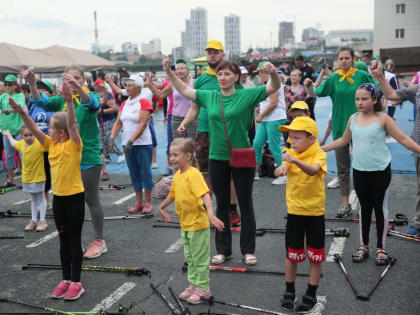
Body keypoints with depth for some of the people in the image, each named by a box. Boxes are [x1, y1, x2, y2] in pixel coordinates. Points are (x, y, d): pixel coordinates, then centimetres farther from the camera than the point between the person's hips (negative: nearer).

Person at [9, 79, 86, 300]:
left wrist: (69, 101, -42)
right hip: (58, 197, 7)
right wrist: (21, 112, -16)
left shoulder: (74, 144, -14)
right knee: (63, 240, 14)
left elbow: (71, 123, -29)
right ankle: (66, 280, 26)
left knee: (74, 241, 3)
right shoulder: (51, 144, 4)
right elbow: (34, 129, -2)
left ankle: (76, 283, 13)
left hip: (75, 197, -7)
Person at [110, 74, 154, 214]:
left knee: (145, 172, -1)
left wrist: (131, 141, -23)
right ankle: (138, 202, 19)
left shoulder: (144, 103, -8)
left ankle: (148, 203, 7)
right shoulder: (124, 104, 12)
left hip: (142, 143, -6)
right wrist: (112, 137, -7)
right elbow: (118, 122, 8)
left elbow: (142, 125, -17)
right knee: (134, 174, 10)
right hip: (128, 144, 6)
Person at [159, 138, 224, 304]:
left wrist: (210, 213, -46)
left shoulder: (194, 174, -22)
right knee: (189, 257, 20)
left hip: (198, 223, -9)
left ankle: (203, 289, 19)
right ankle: (193, 284, 34)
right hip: (185, 224, 9)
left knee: (200, 258, 5)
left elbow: (205, 194, -34)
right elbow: (173, 194, 22)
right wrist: (162, 207, 36)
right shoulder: (177, 175, 5)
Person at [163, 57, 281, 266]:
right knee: (221, 205, 12)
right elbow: (184, 90, 15)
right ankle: (223, 250, 24)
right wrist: (169, 72, 5)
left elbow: (274, 87, -10)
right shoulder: (209, 97, 5)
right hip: (217, 159, 3)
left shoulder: (247, 95, -5)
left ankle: (248, 250, 19)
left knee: (245, 204, 7)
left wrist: (273, 73, -31)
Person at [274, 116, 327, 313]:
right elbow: (280, 171, -22)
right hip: (294, 211, 2)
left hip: (315, 211, -2)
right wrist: (281, 168, -46)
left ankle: (311, 295, 23)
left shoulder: (319, 154, -12)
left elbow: (312, 170, -34)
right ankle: (289, 292, 27)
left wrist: (296, 161, -53)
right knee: (292, 254, 11)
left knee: (315, 255, 8)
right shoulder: (290, 154, -3)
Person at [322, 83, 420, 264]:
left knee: (381, 208, 7)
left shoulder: (383, 118, -9)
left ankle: (381, 249, 19)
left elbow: (402, 139, -6)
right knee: (364, 208, 14)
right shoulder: (353, 119, 2)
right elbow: (344, 140, 16)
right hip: (359, 171, 4)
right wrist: (322, 148, 16)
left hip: (380, 171, -3)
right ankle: (363, 246, 25)